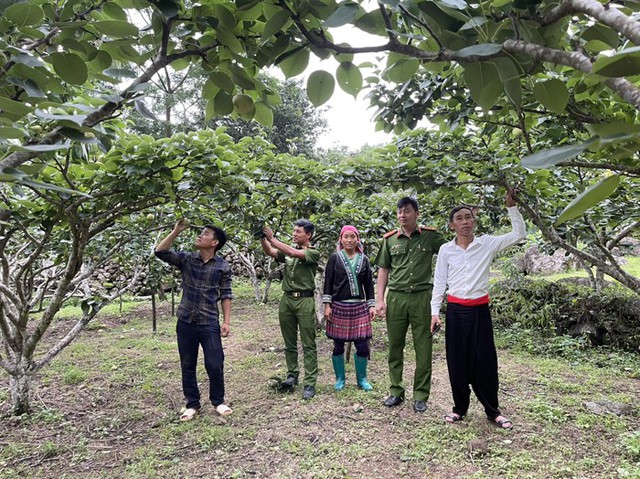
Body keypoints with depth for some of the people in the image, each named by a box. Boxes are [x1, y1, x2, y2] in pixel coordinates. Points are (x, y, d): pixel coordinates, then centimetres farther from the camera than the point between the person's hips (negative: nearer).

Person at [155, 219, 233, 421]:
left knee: (215, 365, -1)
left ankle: (218, 401, 22)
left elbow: (226, 295, 0)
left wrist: (226, 321, -5)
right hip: (185, 321, 3)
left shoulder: (223, 266, -3)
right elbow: (160, 252, -8)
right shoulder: (186, 259, 2)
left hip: (209, 323, -2)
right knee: (187, 365, 11)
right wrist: (176, 231, -14)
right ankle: (192, 404, 27)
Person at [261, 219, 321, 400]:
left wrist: (272, 239, -18)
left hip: (305, 300, -5)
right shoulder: (287, 250, 14)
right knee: (289, 342, 13)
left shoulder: (314, 253, -2)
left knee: (308, 344, 0)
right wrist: (263, 238, -18)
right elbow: (270, 252, -1)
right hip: (286, 299, 5)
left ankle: (309, 383, 4)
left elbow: (294, 253, -18)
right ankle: (292, 375, 26)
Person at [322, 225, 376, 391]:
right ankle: (340, 379, 24)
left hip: (359, 307, 2)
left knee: (363, 346, 0)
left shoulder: (364, 259, 8)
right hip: (339, 307, -2)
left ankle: (362, 379, 20)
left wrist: (371, 306, 5)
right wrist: (327, 305, -6)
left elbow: (369, 284, 11)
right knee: (338, 346, 6)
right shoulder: (334, 258, 0)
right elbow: (328, 282, -1)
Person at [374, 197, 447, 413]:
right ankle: (396, 392, 22)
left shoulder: (430, 236, 1)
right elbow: (383, 270, 9)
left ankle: (420, 396, 17)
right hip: (396, 297, 2)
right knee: (395, 347, 8)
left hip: (422, 297, -1)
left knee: (423, 348, 4)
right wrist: (380, 300, 3)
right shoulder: (390, 239, 6)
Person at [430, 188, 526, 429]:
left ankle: (492, 410, 21)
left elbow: (519, 235, -2)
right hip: (456, 310, 1)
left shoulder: (487, 243, 0)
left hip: (480, 309, 0)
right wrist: (435, 312, -1)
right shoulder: (446, 250, 1)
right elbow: (439, 283, 3)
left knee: (485, 360, 5)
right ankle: (460, 408, 23)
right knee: (457, 360, 7)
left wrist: (511, 207, -8)